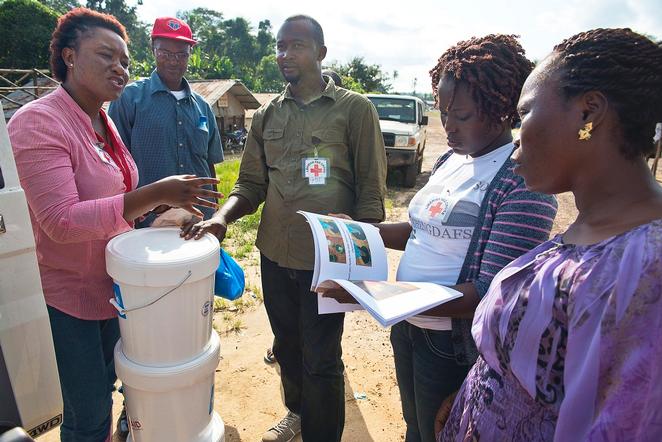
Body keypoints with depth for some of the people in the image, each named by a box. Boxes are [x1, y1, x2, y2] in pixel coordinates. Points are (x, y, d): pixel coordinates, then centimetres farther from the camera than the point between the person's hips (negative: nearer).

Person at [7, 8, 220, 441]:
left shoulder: (105, 123, 5)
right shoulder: (38, 122, -19)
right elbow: (62, 222, -28)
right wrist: (154, 194, -34)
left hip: (114, 285, 7)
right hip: (68, 295, -7)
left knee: (105, 388, 24)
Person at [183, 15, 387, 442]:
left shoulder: (355, 109, -5)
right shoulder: (267, 116, 9)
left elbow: (371, 192, -7)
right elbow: (251, 184, 8)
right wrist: (222, 217, -11)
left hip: (326, 261, -5)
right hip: (274, 255, 5)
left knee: (321, 360, 6)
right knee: (287, 347, 22)